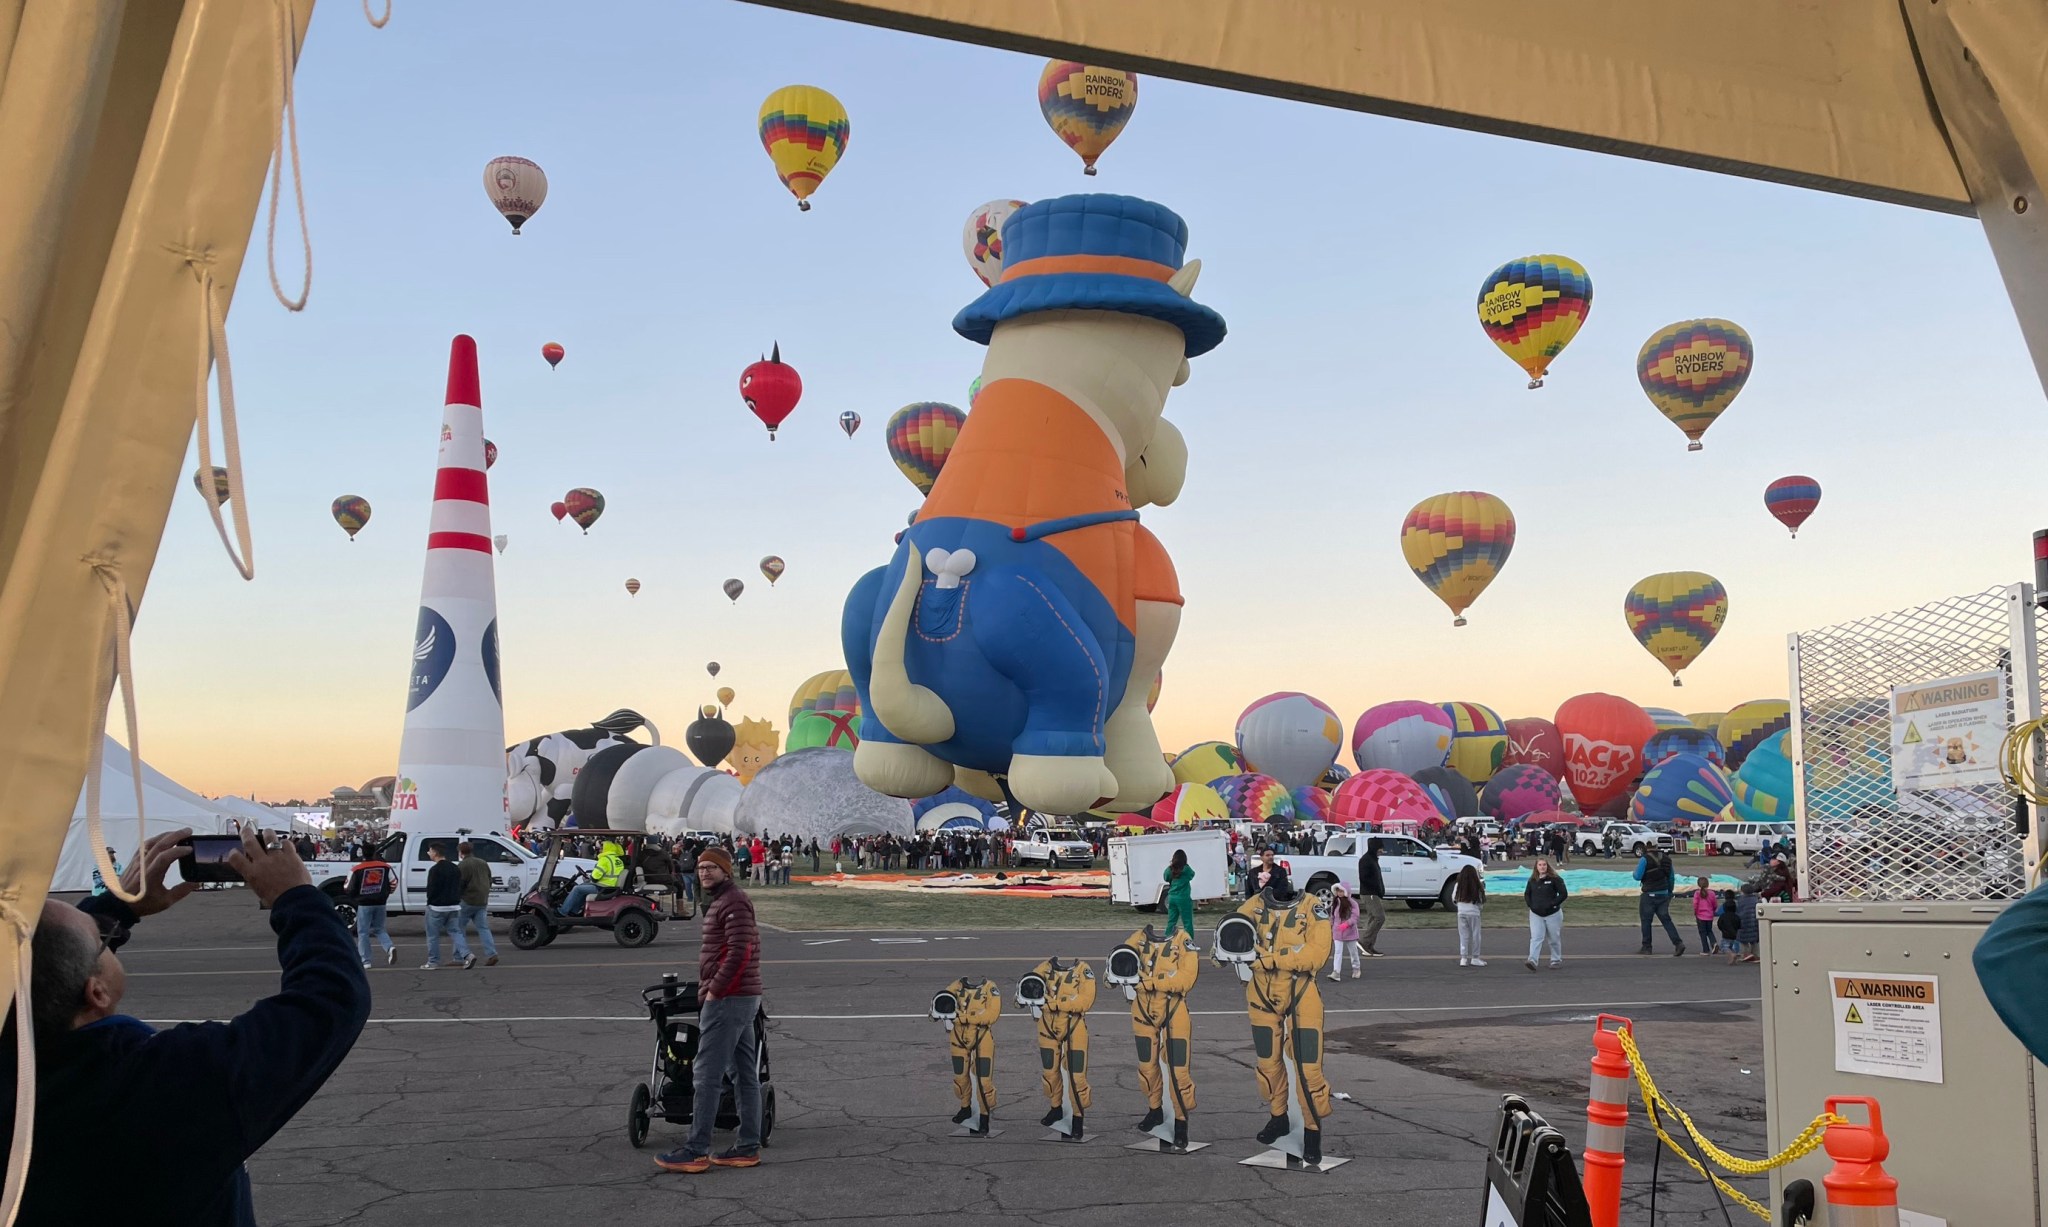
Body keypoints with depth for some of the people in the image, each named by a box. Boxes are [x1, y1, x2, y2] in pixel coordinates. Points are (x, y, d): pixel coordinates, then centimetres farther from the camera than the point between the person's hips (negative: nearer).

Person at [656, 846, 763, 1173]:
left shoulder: (732, 902, -12)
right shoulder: (723, 900, 20)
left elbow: (739, 952, -22)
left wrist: (715, 990, -17)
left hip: (727, 998, -11)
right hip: (742, 997, 11)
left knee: (708, 1076, -8)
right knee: (745, 1074, 10)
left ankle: (696, 1151, -6)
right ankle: (748, 1147, 13)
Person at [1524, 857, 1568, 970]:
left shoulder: (1554, 879, -9)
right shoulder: (1532, 880, 4)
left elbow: (1564, 894, -11)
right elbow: (1527, 894, 16)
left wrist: (1552, 904, -16)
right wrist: (1531, 905, 0)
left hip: (1552, 914, -3)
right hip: (1536, 915, 3)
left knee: (1554, 939, 11)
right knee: (1536, 938, -9)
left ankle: (1556, 960, 27)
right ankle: (1532, 961, -19)